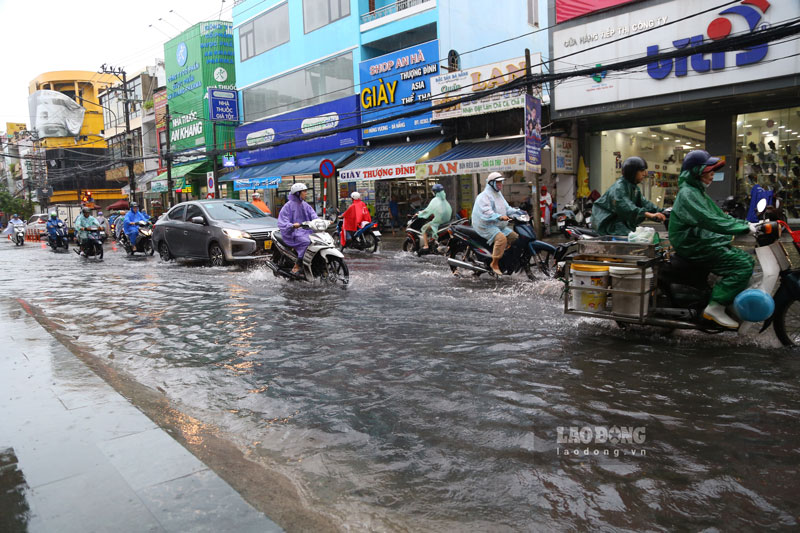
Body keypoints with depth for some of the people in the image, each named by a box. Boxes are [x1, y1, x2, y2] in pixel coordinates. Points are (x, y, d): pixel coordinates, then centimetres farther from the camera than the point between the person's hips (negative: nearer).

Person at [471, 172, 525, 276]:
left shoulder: (499, 195, 18)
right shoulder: (484, 196, -13)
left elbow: (506, 208, 20)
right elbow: (485, 212, -28)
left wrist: (516, 211, 1)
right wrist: (499, 217, -41)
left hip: (499, 225, 10)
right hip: (486, 226, -10)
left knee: (515, 237, 3)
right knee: (501, 238, -32)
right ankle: (495, 263, -24)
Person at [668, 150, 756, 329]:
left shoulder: (699, 192, 19)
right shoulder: (687, 194, -15)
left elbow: (720, 215, 19)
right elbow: (709, 221, -26)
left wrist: (746, 224, 5)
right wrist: (744, 228, -24)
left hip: (706, 242, 10)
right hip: (695, 248, -10)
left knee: (747, 259, 8)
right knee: (744, 265, -18)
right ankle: (715, 307, -15)